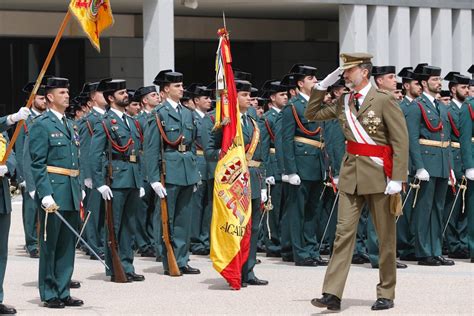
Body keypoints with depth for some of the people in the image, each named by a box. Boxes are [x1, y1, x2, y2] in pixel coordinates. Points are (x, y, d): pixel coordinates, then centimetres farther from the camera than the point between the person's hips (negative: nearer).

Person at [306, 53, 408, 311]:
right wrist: (323, 85, 7)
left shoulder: (384, 100, -9)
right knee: (344, 231, -3)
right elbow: (312, 114, 19)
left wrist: (397, 178, -17)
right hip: (351, 174, 5)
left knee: (385, 236, 6)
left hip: (379, 175, -5)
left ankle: (386, 294, 17)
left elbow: (401, 141, -12)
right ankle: (332, 294, -8)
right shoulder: (344, 102, 9)